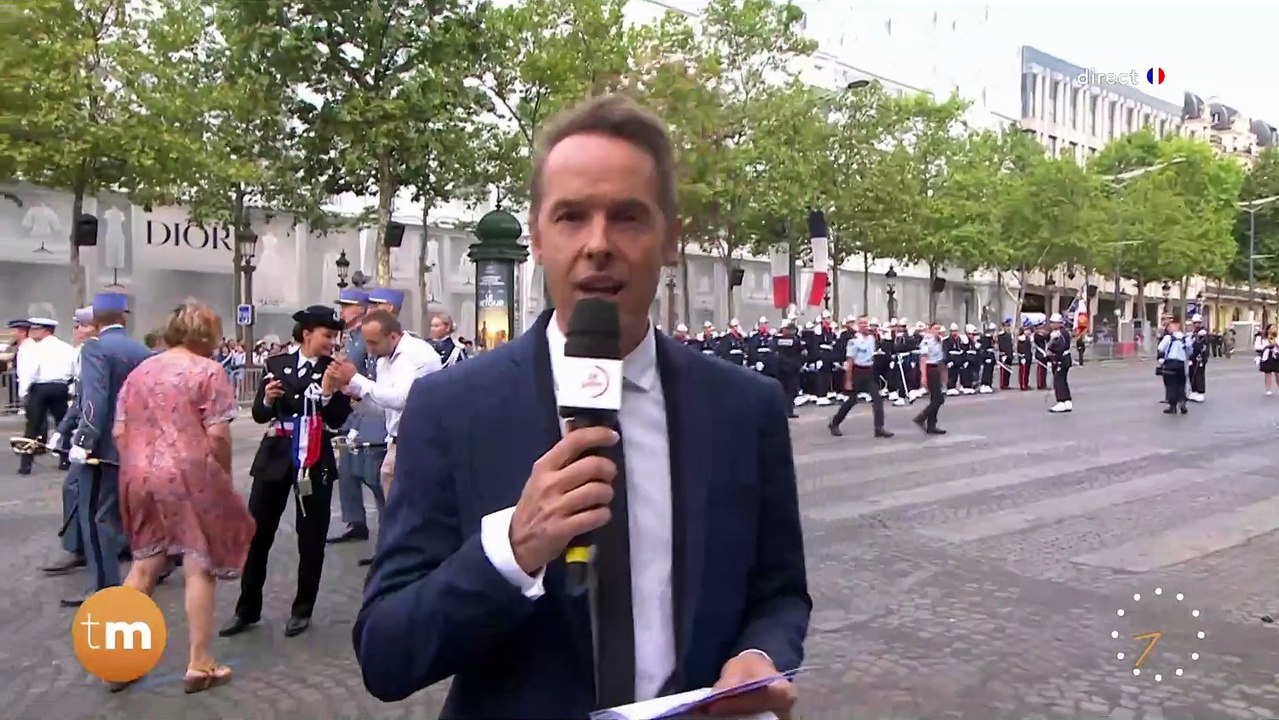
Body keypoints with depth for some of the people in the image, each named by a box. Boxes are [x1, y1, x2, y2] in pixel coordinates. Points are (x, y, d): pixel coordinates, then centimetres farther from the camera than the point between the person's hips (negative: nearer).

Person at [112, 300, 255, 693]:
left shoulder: (139, 371, 13)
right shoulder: (208, 371, -5)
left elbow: (120, 432, 10)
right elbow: (217, 435, -13)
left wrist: (138, 467, 18)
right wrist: (224, 476, 0)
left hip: (141, 476, 6)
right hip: (190, 477, -6)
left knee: (144, 564, 17)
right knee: (199, 567, 3)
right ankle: (199, 664, 7)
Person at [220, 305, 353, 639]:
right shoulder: (277, 364, 1)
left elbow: (338, 420, -8)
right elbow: (259, 414, 4)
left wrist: (329, 391, -23)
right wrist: (267, 399, -17)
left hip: (316, 461, -1)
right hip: (276, 457, 2)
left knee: (311, 539, 7)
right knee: (256, 534, 6)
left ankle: (302, 610, 22)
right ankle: (247, 610, 21)